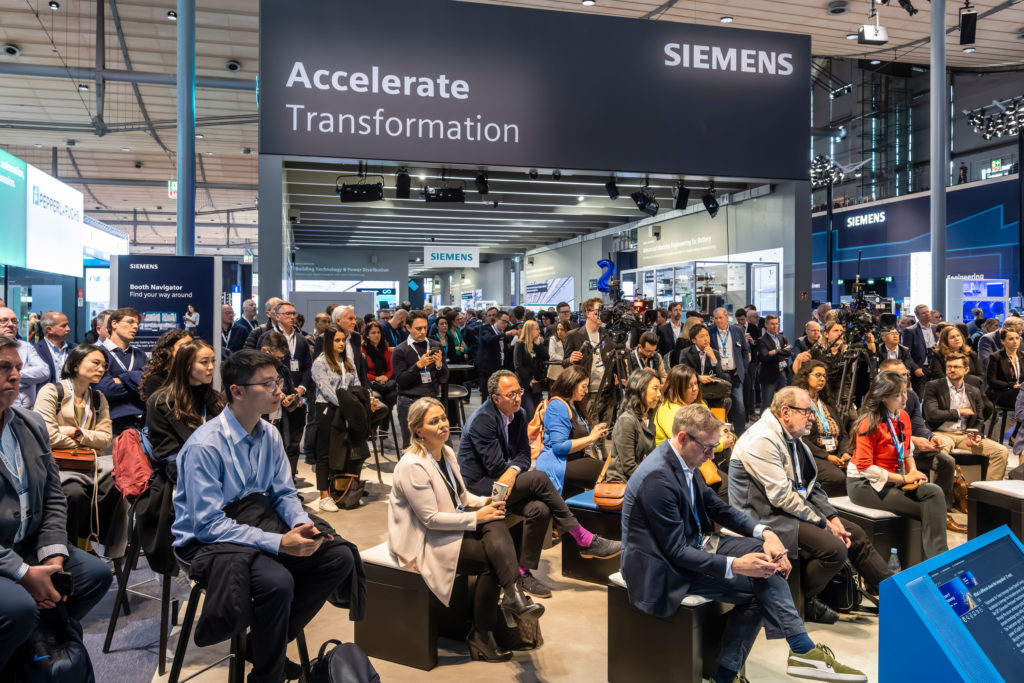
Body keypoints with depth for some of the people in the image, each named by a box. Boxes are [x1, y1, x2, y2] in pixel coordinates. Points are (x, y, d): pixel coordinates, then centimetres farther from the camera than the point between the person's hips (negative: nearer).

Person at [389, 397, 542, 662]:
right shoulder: (412, 466, -20)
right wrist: (476, 517, -21)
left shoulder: (446, 452, 8)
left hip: (450, 527, 8)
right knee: (490, 558, -23)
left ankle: (513, 596, -27)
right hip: (423, 541, -8)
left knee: (495, 523, -22)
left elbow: (462, 495, 18)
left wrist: (485, 502, -4)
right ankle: (481, 636, -14)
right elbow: (431, 519, -22)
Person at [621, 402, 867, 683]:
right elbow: (677, 552, -25)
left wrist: (765, 533, -6)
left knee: (765, 555, -5)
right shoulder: (658, 478, -27)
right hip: (666, 567, -9)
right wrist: (735, 565, -28)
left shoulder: (683, 461, 1)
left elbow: (717, 508, 9)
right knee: (761, 583, -16)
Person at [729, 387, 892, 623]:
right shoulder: (761, 441, -21)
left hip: (796, 510, 10)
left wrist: (832, 517, 2)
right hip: (767, 518, -10)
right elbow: (782, 496, -24)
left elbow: (811, 485, 16)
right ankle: (803, 602, -1)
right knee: (835, 549, -22)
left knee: (855, 534, 10)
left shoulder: (792, 438, 11)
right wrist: (823, 523, -16)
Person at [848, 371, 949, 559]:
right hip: (864, 485, -7)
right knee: (929, 509, -21)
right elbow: (864, 466, -19)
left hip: (894, 480, 7)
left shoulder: (903, 417, 7)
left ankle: (939, 556, -20)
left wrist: (913, 472, -3)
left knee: (934, 492, -21)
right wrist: (904, 478, -17)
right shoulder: (870, 423, -16)